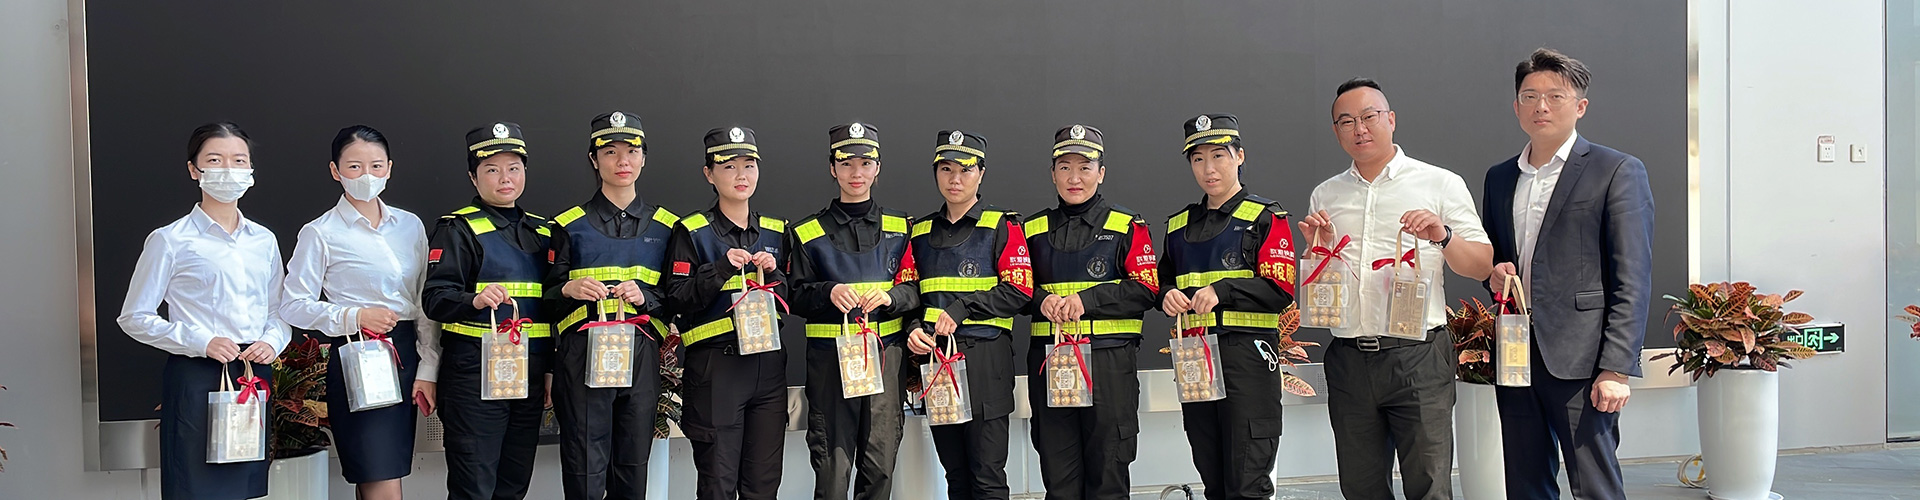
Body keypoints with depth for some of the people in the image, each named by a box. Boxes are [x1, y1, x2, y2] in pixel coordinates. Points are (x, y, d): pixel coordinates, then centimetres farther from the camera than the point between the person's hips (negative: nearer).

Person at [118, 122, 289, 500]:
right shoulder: (170, 241, -3)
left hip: (255, 378, 4)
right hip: (196, 380, -4)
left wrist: (272, 342, -4)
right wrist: (201, 342, -14)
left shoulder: (264, 241, 12)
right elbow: (134, 318, -2)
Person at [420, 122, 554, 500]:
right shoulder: (459, 228, -3)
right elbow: (434, 298, -12)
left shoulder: (541, 231, 16)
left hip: (530, 374, 6)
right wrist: (475, 301, -32)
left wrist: (551, 370, 14)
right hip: (475, 373, -6)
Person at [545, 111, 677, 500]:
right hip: (583, 355, -2)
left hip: (641, 355, 2)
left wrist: (645, 297, -9)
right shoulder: (569, 224, 6)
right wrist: (569, 289, -13)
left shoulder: (665, 226, 11)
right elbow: (548, 299, 8)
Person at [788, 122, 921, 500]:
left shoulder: (899, 228, 13)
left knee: (880, 465, 1)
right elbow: (796, 298, 7)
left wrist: (891, 297, -11)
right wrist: (828, 293, -13)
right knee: (832, 467, -6)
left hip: (885, 355, 1)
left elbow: (915, 290, 10)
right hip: (829, 358, -1)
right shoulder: (808, 232, 9)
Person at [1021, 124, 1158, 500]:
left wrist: (1087, 300, -14)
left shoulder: (1127, 227, 4)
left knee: (1107, 468, 1)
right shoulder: (1033, 230, 13)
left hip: (1109, 359, -3)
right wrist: (1042, 300, -7)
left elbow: (1146, 289, -4)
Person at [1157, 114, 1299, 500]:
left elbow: (1281, 290, -9)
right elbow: (1162, 284, 24)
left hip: (1246, 355, -5)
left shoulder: (1266, 218, 1)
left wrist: (1223, 289, -21)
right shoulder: (1179, 225, 17)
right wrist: (1168, 297, 1)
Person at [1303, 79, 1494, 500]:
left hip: (1417, 356, -3)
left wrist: (1443, 236, -14)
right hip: (1348, 361, 4)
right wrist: (1318, 248, -2)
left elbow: (1481, 267, 4)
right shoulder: (1324, 196, 13)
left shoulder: (1441, 184, 4)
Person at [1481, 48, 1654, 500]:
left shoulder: (1617, 172, -1)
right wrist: (1494, 274, 2)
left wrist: (1616, 369, -14)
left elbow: (1632, 282, -7)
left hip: (1579, 360, -5)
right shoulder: (1499, 177, 16)